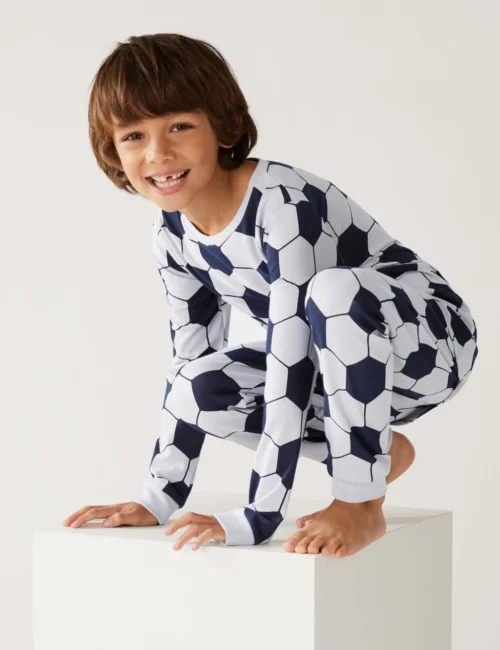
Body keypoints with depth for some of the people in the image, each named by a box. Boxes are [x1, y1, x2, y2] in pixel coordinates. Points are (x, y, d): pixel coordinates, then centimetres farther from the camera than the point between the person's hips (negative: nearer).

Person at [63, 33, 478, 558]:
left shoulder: (282, 204, -31)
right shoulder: (173, 233, -6)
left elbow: (290, 367, -34)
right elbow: (188, 363, 3)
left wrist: (255, 519, -35)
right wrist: (157, 500, 0)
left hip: (433, 342, -7)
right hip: (346, 360, 8)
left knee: (335, 288, -38)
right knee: (200, 388, -14)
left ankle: (361, 504, -20)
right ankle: (376, 454, 7)